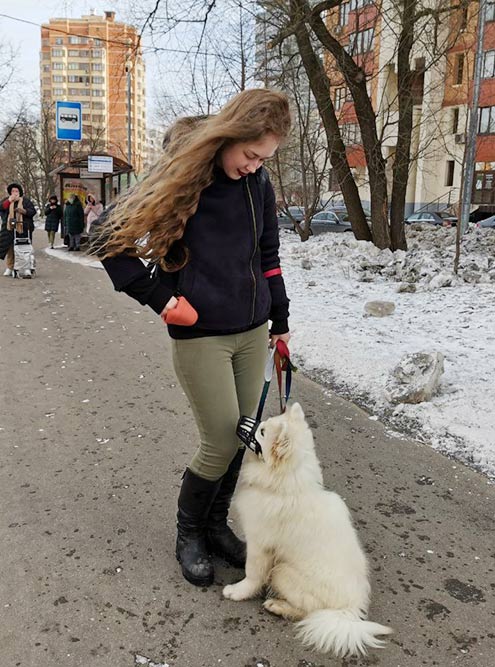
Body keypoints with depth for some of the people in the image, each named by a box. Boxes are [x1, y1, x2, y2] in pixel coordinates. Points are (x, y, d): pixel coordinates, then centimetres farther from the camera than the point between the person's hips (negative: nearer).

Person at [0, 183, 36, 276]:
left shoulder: (25, 201, 7)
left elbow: (33, 211, 2)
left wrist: (24, 211, -16)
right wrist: (9, 200, -11)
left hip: (22, 229, -1)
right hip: (9, 229, 1)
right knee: (9, 248, 0)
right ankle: (9, 268, 7)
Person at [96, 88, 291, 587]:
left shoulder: (257, 183, 5)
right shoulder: (181, 177, -11)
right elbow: (113, 239, -7)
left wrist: (280, 318, 18)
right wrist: (158, 297, -10)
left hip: (253, 332, 6)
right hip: (200, 337, -5)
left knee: (241, 438, 9)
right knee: (221, 444, -3)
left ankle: (216, 524, 32)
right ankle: (189, 533, 24)